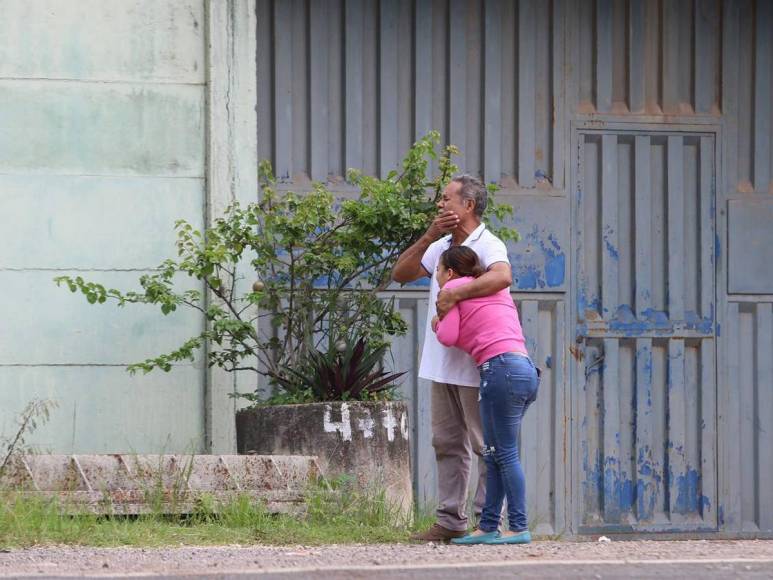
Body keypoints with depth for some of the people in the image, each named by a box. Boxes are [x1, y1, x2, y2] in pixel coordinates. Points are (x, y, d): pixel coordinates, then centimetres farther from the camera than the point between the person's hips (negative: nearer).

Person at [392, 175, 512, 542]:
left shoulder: (488, 246, -11)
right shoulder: (441, 247, 16)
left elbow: (502, 277, -32)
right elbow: (401, 274, 10)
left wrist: (454, 294, -32)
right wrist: (429, 236, -1)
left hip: (476, 364, -8)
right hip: (443, 362, 9)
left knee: (485, 445, -3)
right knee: (447, 443, 9)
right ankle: (450, 520, 12)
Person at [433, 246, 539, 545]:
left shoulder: (453, 287, 5)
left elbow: (448, 337, -3)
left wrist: (437, 325, 19)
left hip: (501, 368, -9)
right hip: (526, 370, 9)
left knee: (504, 453, -7)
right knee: (496, 454, 10)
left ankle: (519, 528, -11)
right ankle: (488, 526, 9)